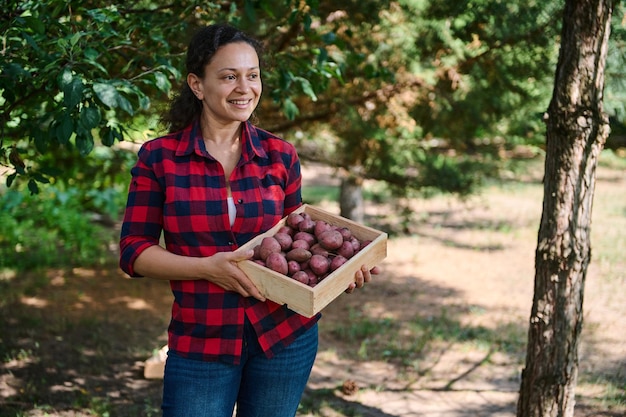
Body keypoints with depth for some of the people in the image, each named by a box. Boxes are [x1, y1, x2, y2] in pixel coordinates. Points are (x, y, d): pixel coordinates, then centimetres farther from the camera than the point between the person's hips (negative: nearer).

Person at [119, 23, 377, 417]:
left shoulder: (280, 155, 1)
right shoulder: (158, 158, -5)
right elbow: (133, 252, -5)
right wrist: (207, 267, -20)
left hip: (283, 336, 2)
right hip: (201, 343, -2)